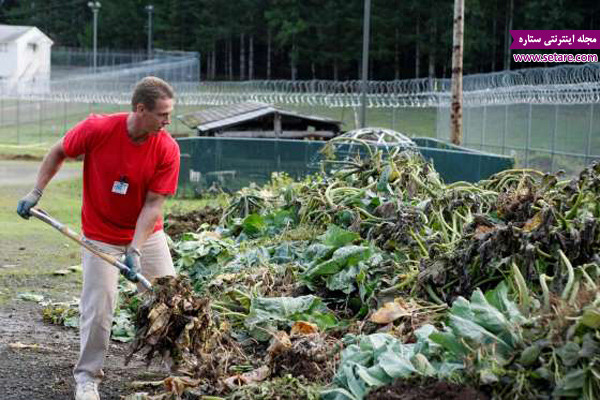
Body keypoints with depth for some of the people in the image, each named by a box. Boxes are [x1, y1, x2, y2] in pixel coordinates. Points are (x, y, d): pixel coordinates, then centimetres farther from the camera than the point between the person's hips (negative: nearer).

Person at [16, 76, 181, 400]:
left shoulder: (167, 149, -19)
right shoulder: (97, 130, -22)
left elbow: (153, 204, -18)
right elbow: (58, 153, -3)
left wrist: (135, 250, -25)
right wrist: (36, 192, -5)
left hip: (147, 233, 2)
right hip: (101, 235, -2)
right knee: (98, 307, -5)